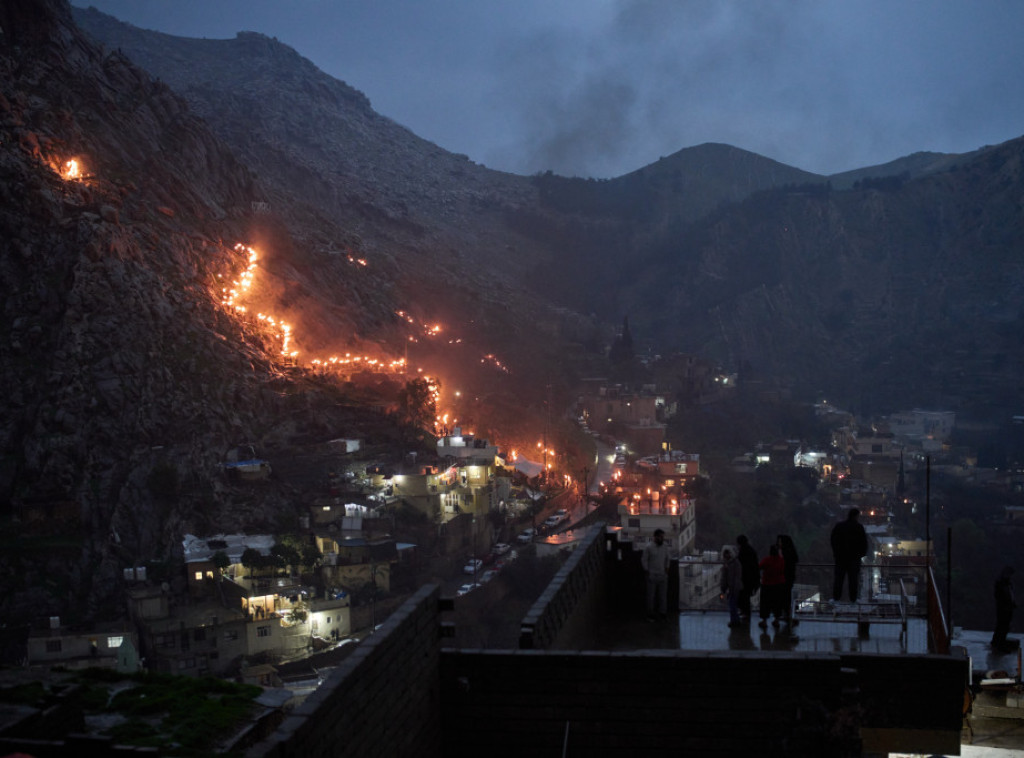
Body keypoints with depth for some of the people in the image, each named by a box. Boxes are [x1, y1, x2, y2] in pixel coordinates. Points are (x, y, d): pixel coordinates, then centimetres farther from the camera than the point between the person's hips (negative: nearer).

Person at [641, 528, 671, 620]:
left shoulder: (665, 547, 5)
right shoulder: (649, 547, -10)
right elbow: (644, 560, -4)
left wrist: (666, 569, 9)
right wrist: (647, 572, -6)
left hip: (663, 575, 5)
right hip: (652, 575, -4)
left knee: (663, 595, 7)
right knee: (651, 595, 1)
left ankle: (661, 613, 18)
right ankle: (650, 615, 9)